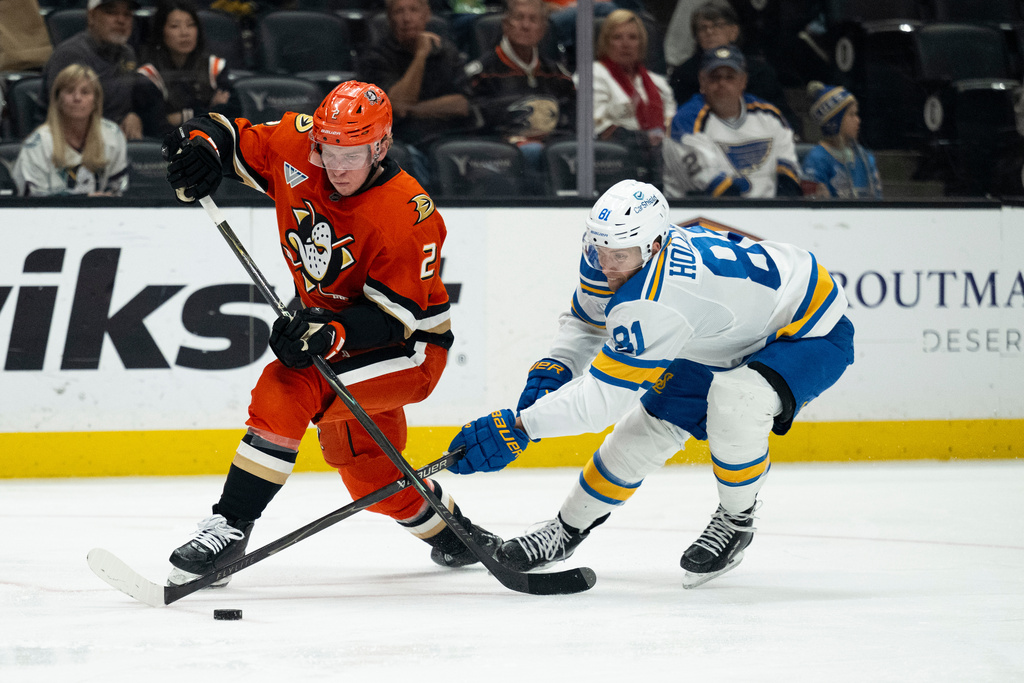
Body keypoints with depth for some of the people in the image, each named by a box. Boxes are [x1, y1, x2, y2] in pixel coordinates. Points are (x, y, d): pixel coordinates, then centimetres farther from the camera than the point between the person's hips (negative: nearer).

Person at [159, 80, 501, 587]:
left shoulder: (407, 213, -29)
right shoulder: (295, 147, -13)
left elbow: (394, 316, -27)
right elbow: (229, 135, -2)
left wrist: (331, 333, -42)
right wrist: (200, 146, -25)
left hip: (410, 347, -8)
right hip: (337, 332, 8)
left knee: (288, 389, -28)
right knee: (370, 478, 18)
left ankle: (230, 526, -27)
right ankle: (453, 535, 44)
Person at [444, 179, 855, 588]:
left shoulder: (656, 302, -41)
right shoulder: (612, 251, -15)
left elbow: (605, 397, -39)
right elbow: (586, 320, 5)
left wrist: (520, 425, -35)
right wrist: (554, 367, -14)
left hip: (812, 332, -9)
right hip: (725, 337, 9)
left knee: (735, 401, -36)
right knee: (649, 424, 7)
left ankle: (736, 522, -9)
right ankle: (568, 529, 27)